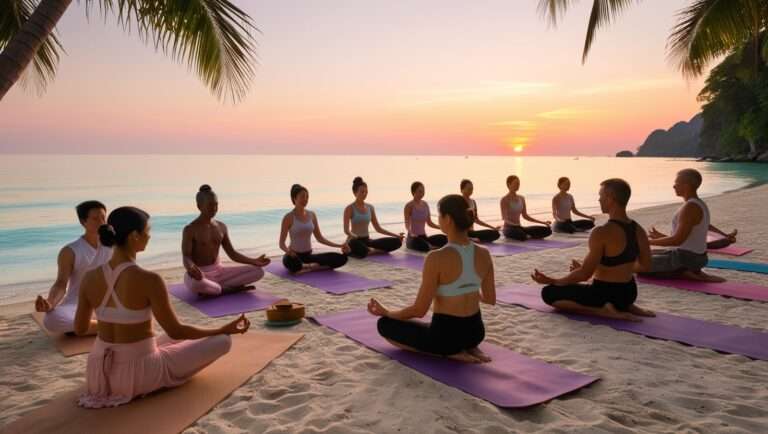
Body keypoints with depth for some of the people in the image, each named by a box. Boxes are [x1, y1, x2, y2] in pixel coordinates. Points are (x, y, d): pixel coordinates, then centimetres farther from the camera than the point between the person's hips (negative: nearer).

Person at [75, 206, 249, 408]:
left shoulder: (90, 277, -7)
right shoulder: (149, 280, -26)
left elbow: (79, 328, 6)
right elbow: (175, 331, -18)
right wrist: (224, 329, -5)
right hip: (138, 374, -7)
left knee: (172, 339, 36)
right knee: (222, 341, 4)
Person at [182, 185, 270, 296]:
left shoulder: (221, 227, 7)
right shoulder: (190, 230, -10)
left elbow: (232, 254, 10)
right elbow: (186, 257, -18)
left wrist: (254, 261, -4)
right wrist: (191, 268, -43)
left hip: (218, 271, 6)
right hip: (199, 274, -6)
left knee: (258, 271, -9)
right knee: (195, 284, -45)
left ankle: (211, 289, -14)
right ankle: (228, 289, -16)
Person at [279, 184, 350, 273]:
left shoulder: (312, 215, 6)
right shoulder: (289, 217, -10)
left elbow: (319, 238, 10)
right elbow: (282, 244, -11)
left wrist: (339, 245, 0)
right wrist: (288, 251, -34)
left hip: (308, 255, 4)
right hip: (295, 255, -4)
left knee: (341, 258, -15)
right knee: (290, 262, -44)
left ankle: (310, 267, -14)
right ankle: (312, 266, -15)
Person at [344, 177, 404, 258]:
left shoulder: (370, 208, 11)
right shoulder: (349, 208, -5)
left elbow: (378, 228, 13)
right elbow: (346, 230, -15)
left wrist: (396, 235, 5)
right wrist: (354, 236, -39)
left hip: (367, 241, 5)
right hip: (356, 241, -5)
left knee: (396, 241, -13)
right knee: (354, 244, -45)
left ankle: (367, 250, -15)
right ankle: (375, 251, -17)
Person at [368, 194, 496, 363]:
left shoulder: (437, 258, -24)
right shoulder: (484, 254, -6)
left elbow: (419, 310, -18)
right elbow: (490, 299, 7)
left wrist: (386, 312, -1)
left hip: (446, 336, -7)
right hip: (476, 332, 7)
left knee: (384, 324, 14)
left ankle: (451, 352, 1)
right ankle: (470, 348, 11)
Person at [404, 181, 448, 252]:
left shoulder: (425, 204, 9)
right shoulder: (409, 206, -8)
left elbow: (429, 222, 13)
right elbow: (407, 224, -14)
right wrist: (411, 233, -35)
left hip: (424, 237, 5)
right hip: (414, 238, -5)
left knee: (443, 239, -22)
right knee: (425, 246, -38)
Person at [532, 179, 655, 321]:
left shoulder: (602, 233, -24)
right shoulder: (639, 230, -1)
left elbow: (585, 274, -21)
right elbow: (644, 265, 12)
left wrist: (552, 281, -10)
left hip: (606, 295, -8)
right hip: (629, 293, 8)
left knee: (548, 293, 1)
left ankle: (605, 311, -9)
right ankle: (627, 307, 13)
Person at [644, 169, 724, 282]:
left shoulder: (690, 207, -20)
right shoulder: (699, 204, 11)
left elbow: (678, 240, -24)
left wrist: (649, 242, -15)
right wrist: (661, 236, 16)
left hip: (686, 258, -10)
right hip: (695, 257, 10)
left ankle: (683, 274, -8)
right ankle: (691, 272, 8)